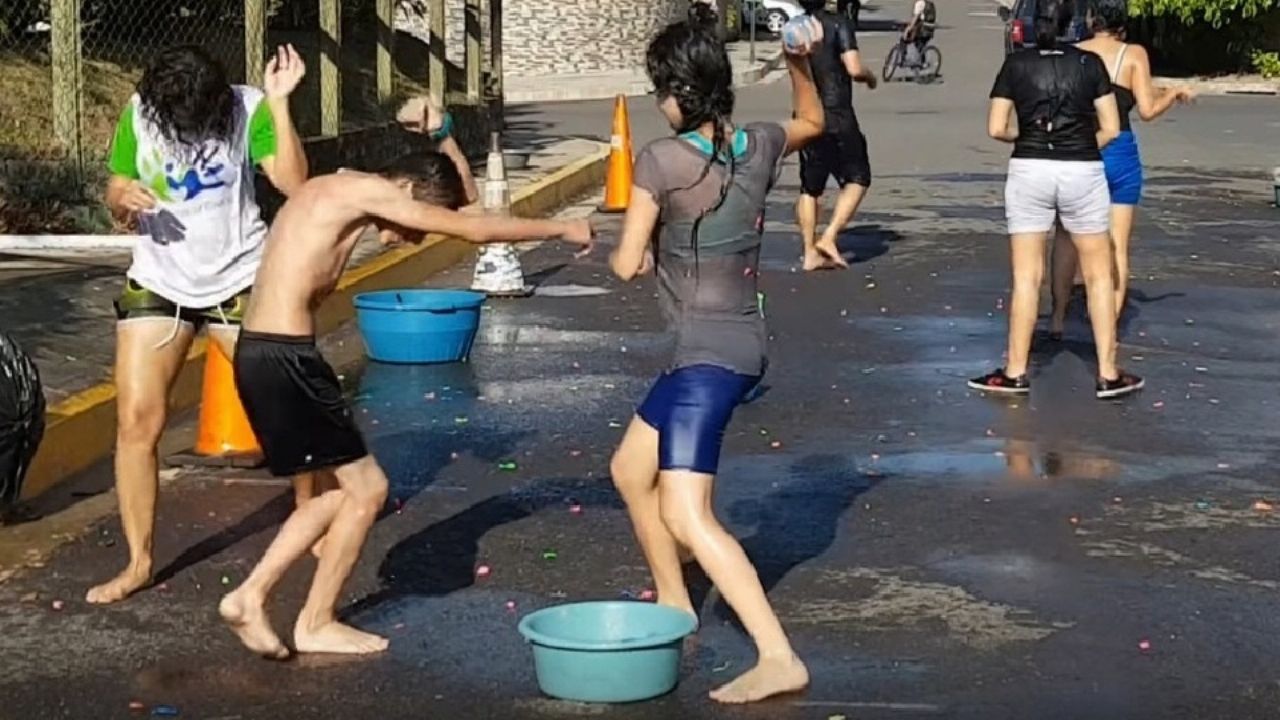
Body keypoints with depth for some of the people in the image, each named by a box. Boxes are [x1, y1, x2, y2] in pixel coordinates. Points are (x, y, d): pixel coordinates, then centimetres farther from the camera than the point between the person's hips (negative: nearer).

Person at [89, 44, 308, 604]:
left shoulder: (248, 109, -15)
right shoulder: (139, 115, -8)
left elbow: (293, 183, -26)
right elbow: (116, 195, 3)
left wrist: (280, 103, -31)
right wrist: (124, 200, -20)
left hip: (239, 282, -1)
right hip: (158, 285, 2)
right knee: (136, 420, -5)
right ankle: (139, 562, 5)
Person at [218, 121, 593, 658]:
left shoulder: (343, 190, 18)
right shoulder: (364, 192, -10)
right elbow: (476, 230, -9)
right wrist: (561, 229, 0)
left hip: (263, 353, 10)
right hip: (285, 356, -10)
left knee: (342, 488, 18)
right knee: (366, 489, 2)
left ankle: (250, 596, 15)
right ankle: (316, 625, 13)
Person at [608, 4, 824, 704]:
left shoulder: (661, 160, -17)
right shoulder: (758, 146, 3)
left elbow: (627, 263, -11)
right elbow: (812, 121, 25)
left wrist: (643, 253, 11)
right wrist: (800, 62, 11)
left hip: (708, 356, -9)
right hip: (739, 343, 9)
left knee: (686, 515, -16)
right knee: (631, 471, 25)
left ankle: (778, 658, -23)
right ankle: (673, 607, 37)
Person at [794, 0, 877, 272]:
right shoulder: (839, 25, -11)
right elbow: (854, 69, -19)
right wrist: (871, 76, 1)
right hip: (838, 117, -5)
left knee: (809, 188, 12)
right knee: (857, 179, 9)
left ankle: (811, 253, 8)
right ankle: (829, 237, -6)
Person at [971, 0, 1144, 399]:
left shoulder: (1016, 64, 1)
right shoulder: (1089, 63, 1)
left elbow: (997, 128, -2)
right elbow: (1110, 129, 0)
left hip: (1029, 171, 0)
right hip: (1083, 173, 0)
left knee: (1026, 277, 5)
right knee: (1098, 275, 9)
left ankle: (1016, 373, 8)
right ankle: (1108, 375, 11)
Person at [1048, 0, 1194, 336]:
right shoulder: (1134, 54, -4)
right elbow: (1147, 110, -8)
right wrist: (1175, 93, 9)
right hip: (1120, 154, -1)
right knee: (1118, 247, 7)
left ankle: (1058, 319, 17)